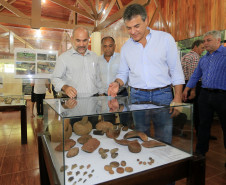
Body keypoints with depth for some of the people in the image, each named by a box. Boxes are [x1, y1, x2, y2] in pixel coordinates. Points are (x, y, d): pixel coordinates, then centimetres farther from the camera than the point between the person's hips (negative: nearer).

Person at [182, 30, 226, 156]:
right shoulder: (204, 58, 16)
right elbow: (196, 75, 21)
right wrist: (187, 89, 13)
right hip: (205, 95, 5)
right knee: (204, 124, 12)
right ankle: (200, 151, 25)